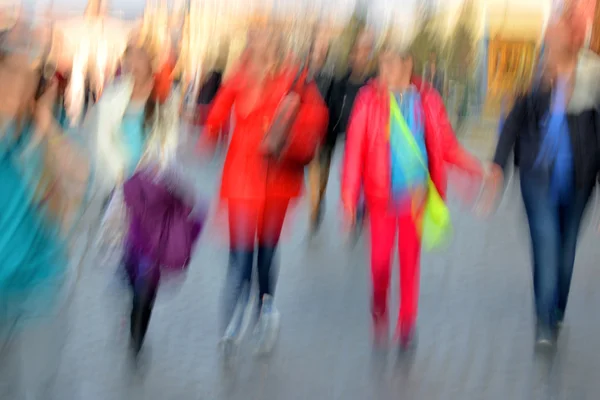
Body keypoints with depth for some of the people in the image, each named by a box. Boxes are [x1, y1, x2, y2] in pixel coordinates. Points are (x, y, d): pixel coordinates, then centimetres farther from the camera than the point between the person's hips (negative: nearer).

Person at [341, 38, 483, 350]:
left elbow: (446, 145, 6)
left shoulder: (427, 100, -1)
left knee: (410, 260, 8)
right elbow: (355, 148, -8)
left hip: (414, 193, 1)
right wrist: (349, 196, -13)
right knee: (380, 259, 1)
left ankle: (407, 325, 21)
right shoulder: (370, 99, -7)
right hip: (382, 193, -1)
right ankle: (379, 312, 28)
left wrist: (476, 167, -7)